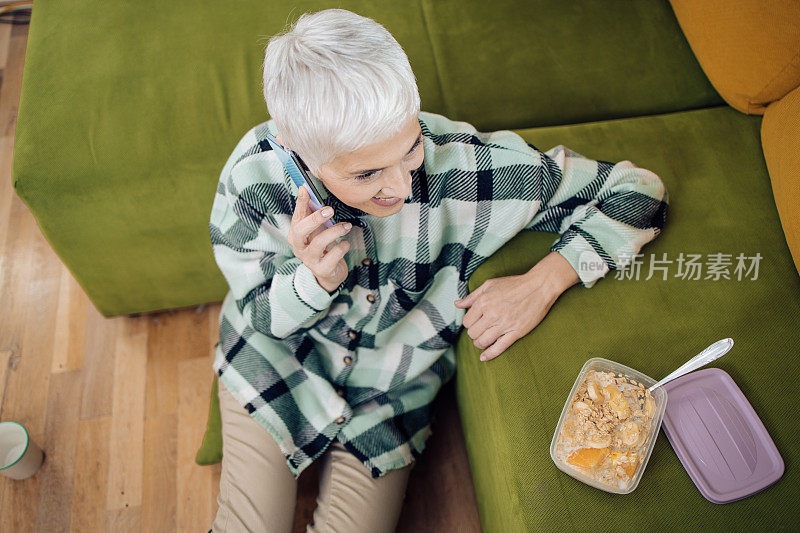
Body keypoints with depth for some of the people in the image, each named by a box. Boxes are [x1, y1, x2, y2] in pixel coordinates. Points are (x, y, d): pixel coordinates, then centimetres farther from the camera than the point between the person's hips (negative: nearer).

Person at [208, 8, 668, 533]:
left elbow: (640, 192, -19)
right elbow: (259, 315, -12)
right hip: (274, 363, 1)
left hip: (391, 392, 0)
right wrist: (314, 280, -36)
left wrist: (542, 283, -32)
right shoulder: (255, 175, -28)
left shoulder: (471, 166, -32)